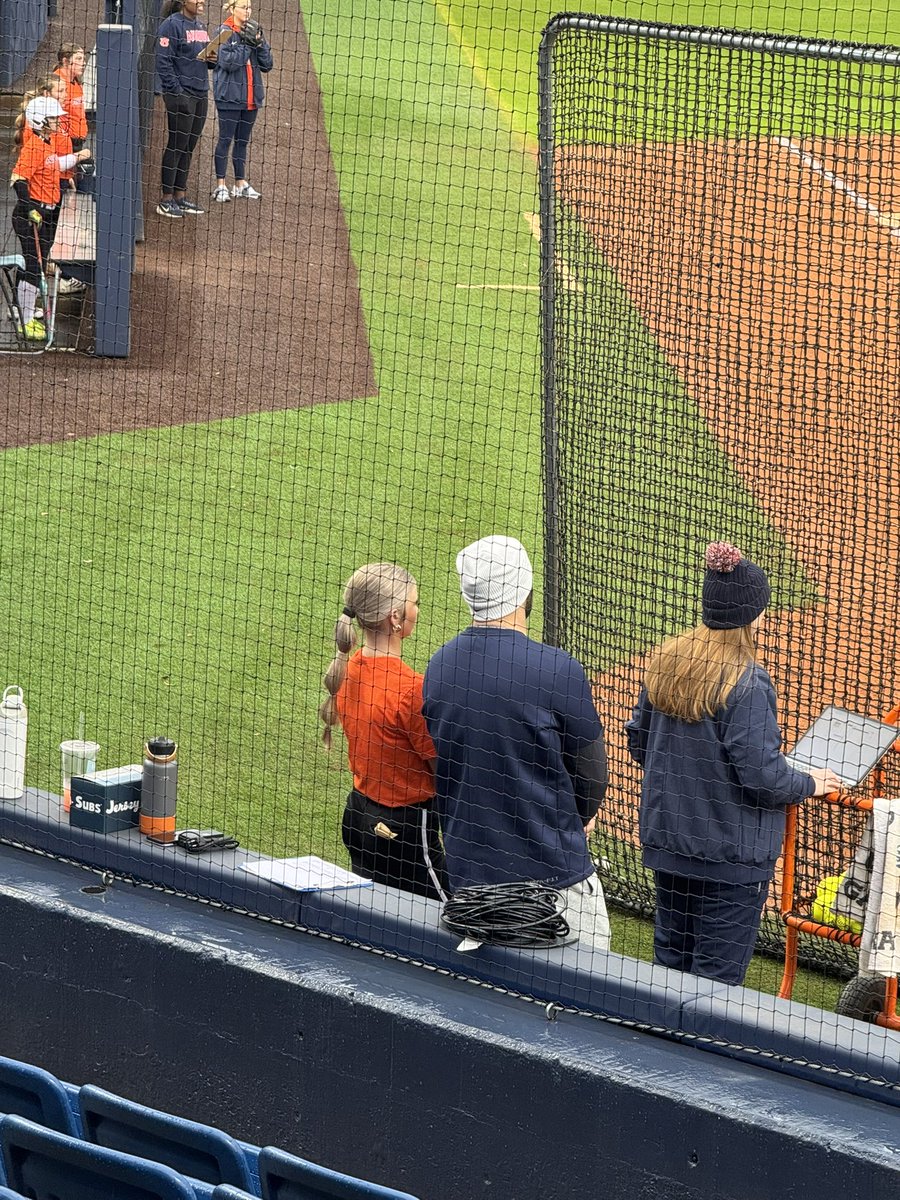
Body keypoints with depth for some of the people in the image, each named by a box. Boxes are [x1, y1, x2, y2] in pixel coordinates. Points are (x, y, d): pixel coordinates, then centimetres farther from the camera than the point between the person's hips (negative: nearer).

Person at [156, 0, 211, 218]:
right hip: (180, 94, -7)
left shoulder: (200, 26, 14)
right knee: (176, 146, -3)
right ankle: (166, 200, 4)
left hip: (200, 93, 7)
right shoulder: (172, 24, -10)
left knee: (189, 147, 11)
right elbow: (163, 62, -15)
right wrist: (176, 91, -18)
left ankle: (180, 196, 19)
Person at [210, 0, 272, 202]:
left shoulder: (253, 32, 10)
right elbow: (227, 62, -18)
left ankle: (241, 184, 19)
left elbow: (266, 65, 7)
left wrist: (260, 44, -8)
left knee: (243, 141, 12)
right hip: (230, 96, -6)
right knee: (226, 139, -2)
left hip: (251, 98, 6)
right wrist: (248, 44, -18)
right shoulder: (225, 32, -7)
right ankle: (220, 186, 3)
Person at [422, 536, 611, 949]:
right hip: (549, 868, -6)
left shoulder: (438, 667, 1)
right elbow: (591, 772, -7)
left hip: (466, 869, 6)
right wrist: (579, 815, 14)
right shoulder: (556, 669, -17)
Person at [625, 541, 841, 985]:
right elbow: (764, 777, -22)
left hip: (666, 842, 7)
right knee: (717, 976, 2)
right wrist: (811, 783, -3)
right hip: (731, 856, -7)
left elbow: (638, 741, 11)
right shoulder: (746, 684, -22)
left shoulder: (666, 662, -1)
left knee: (670, 957, 19)